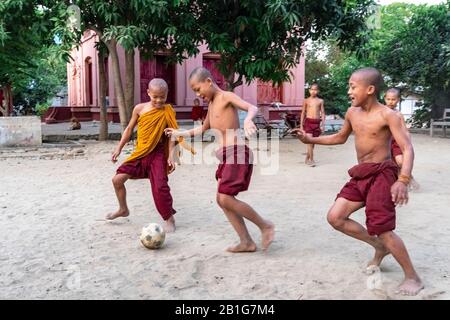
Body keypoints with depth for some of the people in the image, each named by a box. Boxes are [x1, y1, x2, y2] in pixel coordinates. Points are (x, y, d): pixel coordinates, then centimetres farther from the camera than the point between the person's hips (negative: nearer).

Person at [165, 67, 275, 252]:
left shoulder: (227, 97, -6)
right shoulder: (211, 104, 19)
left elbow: (252, 107, -23)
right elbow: (204, 129, 35)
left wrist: (247, 119, -45)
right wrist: (180, 133, 38)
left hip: (237, 153, -9)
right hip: (226, 156, 9)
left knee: (226, 199, -15)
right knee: (221, 199, 7)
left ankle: (265, 226, 1)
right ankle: (246, 242, 12)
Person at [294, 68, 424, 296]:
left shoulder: (387, 115, -14)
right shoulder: (352, 113, 7)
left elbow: (407, 148, -20)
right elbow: (340, 138, 24)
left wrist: (403, 180, -34)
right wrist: (312, 140, 13)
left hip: (381, 174, -7)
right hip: (360, 175, 7)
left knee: (382, 230, -8)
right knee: (335, 217, 1)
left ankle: (413, 278, 12)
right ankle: (380, 247, 20)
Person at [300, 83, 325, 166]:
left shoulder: (320, 101, 6)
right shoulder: (306, 101, 5)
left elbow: (322, 113, 7)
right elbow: (303, 113, 8)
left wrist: (323, 125, 1)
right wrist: (301, 125, 5)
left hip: (317, 122, 2)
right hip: (308, 121, -2)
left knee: (312, 142, 8)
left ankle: (307, 158, 23)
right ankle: (311, 160, -8)